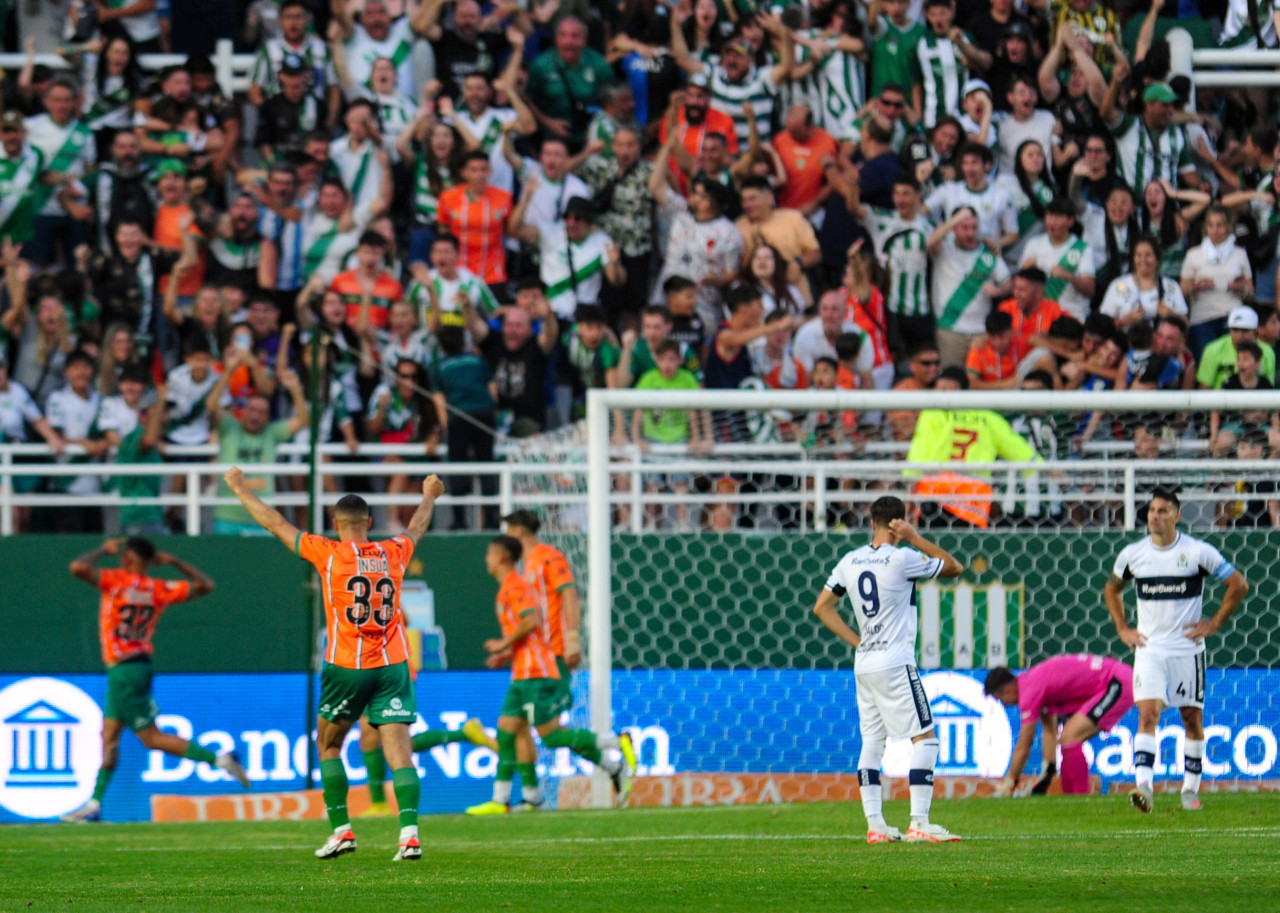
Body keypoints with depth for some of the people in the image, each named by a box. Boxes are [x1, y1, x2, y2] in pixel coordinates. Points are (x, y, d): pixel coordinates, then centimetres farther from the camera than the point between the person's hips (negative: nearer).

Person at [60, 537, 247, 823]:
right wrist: (174, 562, 17)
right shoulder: (159, 590, 5)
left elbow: (78, 567, -23)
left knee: (151, 737, -5)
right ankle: (94, 804, 13)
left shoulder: (117, 581, -12)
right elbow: (205, 585, 11)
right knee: (109, 735, 11)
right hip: (139, 667, 8)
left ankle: (217, 759, -10)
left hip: (124, 671, -8)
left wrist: (104, 550, -6)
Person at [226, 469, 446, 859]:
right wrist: (429, 495, 51)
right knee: (399, 752, -5)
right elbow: (417, 527, 30)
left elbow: (275, 523, 5)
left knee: (328, 745, 17)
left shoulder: (329, 553, -4)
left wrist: (240, 488, 18)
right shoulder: (394, 553, 6)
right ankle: (409, 833, -19)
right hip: (392, 666, 2)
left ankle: (342, 830, 12)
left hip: (345, 667, -2)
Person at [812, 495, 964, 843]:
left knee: (871, 741, 10)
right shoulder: (902, 559, -11)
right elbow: (955, 567, -1)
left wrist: (856, 641, 13)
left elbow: (822, 607, 14)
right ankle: (919, 824, -12)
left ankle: (874, 825, 8)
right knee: (925, 737, -5)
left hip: (864, 664, 7)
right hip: (895, 664, -7)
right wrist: (915, 538, -4)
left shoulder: (850, 561, 8)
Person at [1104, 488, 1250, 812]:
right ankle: (1143, 786, -25)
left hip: (1188, 648, -1)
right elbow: (1112, 589, 22)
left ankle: (1191, 788, 19)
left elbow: (1239, 585, 3)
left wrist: (1214, 624, 0)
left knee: (1192, 718, 5)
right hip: (1149, 649, 1)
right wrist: (1122, 629, 11)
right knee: (1148, 714, -15)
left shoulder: (1198, 552, -5)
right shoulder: (1133, 554, 3)